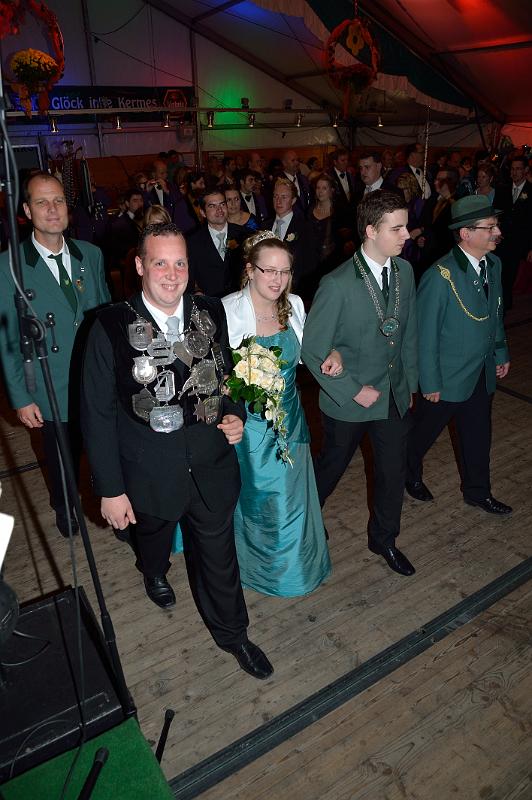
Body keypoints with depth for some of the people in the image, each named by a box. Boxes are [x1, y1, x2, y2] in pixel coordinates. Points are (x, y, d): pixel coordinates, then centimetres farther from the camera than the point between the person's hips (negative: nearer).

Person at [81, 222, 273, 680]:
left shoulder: (212, 314, -8)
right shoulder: (111, 328, -17)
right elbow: (98, 414, -12)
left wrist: (236, 415, -10)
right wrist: (110, 489, -9)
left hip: (212, 467, 2)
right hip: (150, 475, -1)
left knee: (219, 555, 17)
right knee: (153, 537, 28)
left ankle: (231, 632, 44)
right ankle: (154, 572, 66)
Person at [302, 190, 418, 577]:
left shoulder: (405, 271, -3)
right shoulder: (337, 284, -23)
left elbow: (409, 333, 8)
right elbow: (312, 351, -18)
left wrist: (410, 383, 10)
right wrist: (353, 391, -16)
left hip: (396, 396, 5)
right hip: (349, 401, -5)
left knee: (394, 472, 17)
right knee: (332, 466, 17)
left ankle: (384, 538, 43)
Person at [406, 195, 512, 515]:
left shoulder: (494, 264, 0)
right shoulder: (440, 276, -23)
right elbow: (426, 335, -19)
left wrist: (501, 353, 15)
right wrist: (429, 383, -15)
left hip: (483, 374, 7)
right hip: (448, 377, -6)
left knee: (479, 435, 20)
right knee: (425, 431, 15)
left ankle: (478, 492, 40)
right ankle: (410, 474, 43)